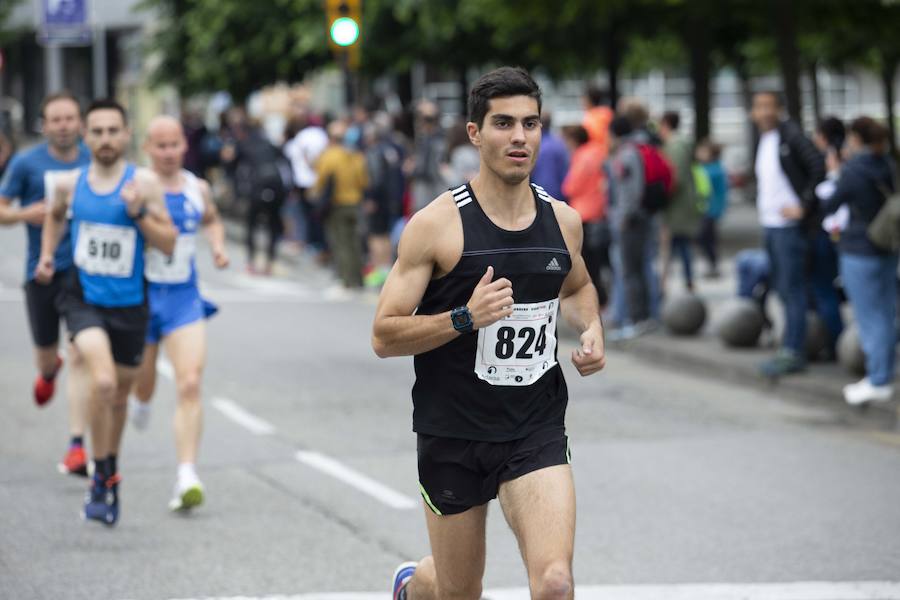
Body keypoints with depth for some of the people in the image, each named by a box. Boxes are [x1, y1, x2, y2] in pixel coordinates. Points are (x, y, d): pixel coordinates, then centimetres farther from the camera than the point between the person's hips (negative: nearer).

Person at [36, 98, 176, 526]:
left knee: (120, 395, 15)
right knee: (102, 381, -24)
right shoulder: (68, 184, 0)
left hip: (129, 304, 1)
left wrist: (138, 214, -21)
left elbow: (168, 244, -7)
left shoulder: (144, 183, -7)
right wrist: (47, 254, 9)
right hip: (84, 298, -1)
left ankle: (109, 470, 40)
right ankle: (103, 478, -11)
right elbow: (55, 216, 24)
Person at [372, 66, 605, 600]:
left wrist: (593, 330, 5)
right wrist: (465, 318, -25)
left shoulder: (563, 220, 3)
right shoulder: (437, 225, -11)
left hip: (537, 431, 2)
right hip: (454, 435, -2)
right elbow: (384, 337, -12)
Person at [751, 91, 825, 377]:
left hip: (789, 225, -9)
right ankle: (793, 349, 20)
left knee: (792, 289, -7)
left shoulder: (791, 136, -12)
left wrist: (804, 206, -19)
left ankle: (792, 351, -6)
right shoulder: (762, 141, 14)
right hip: (770, 224, 9)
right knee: (782, 288, 13)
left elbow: (819, 168, -19)